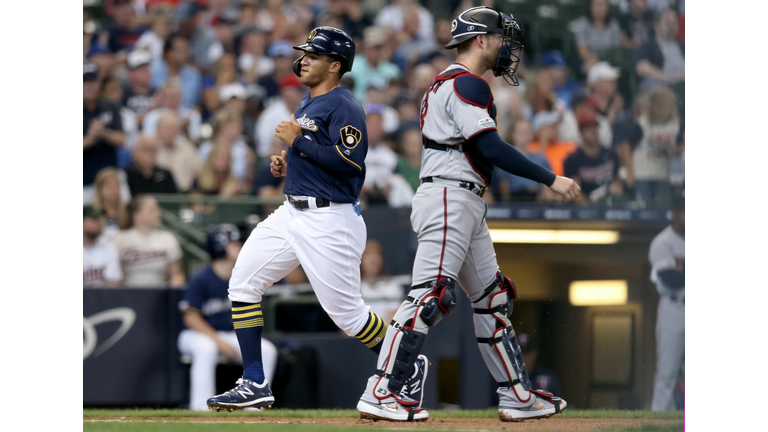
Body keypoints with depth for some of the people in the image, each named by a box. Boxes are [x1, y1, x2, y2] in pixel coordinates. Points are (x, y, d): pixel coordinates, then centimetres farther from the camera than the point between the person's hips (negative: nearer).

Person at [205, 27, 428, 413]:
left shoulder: (344, 107, -13)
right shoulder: (307, 104, 17)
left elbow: (350, 162, -25)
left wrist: (298, 141, -19)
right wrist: (287, 165, 10)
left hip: (330, 219, -10)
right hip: (292, 213, 10)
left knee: (346, 312, -6)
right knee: (243, 282, 1)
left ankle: (407, 369, 17)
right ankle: (254, 385, 4)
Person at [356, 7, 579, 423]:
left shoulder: (445, 81, 21)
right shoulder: (466, 84, -11)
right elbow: (490, 147, -20)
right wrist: (551, 179, -18)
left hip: (465, 204, 11)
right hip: (450, 197, -11)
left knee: (493, 297, 13)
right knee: (431, 295, -17)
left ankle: (517, 396, 15)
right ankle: (380, 394, -20)